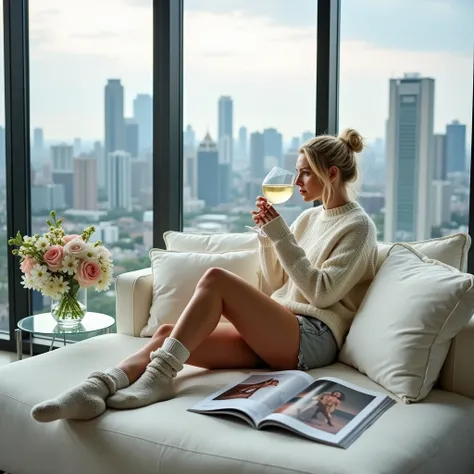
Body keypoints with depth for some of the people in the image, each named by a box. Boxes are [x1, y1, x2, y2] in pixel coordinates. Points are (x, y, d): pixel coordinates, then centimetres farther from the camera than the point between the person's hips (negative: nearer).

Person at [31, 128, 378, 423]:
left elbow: (321, 292, -11)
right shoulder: (310, 217, 22)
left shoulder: (358, 226, 1)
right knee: (168, 334, -18)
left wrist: (281, 235, -12)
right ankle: (98, 388, -38)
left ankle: (158, 376, -29)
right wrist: (267, 236, 4)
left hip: (313, 338, -7)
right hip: (272, 333, 7)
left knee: (216, 279, -29)